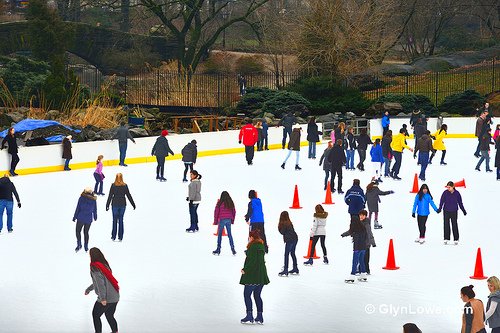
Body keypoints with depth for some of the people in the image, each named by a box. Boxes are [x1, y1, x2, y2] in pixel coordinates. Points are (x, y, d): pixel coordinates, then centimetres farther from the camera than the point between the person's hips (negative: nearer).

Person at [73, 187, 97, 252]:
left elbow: (77, 209, -6)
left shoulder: (81, 198, -8)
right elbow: (95, 210, 7)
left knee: (78, 231, 11)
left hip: (81, 218, -3)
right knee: (86, 232, 15)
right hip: (89, 219, 3)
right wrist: (95, 217, 23)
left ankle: (79, 245, -3)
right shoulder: (93, 200, -2)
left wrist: (74, 217, 2)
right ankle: (86, 247, 16)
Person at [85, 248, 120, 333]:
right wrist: (89, 289, 36)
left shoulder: (94, 267, -12)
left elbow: (100, 282, -21)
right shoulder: (105, 264, 13)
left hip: (106, 298, -7)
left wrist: (102, 298, -23)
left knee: (95, 315, 13)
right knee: (109, 315, 24)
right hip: (115, 297, 7)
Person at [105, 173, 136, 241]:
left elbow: (110, 196, -6)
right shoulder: (125, 186, -3)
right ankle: (120, 237, 7)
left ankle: (113, 236, 6)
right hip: (123, 204, 1)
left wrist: (107, 205, 0)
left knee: (115, 220, 5)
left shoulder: (113, 185, -7)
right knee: (121, 220, 7)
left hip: (115, 204, -1)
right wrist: (133, 204, 9)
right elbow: (129, 196, 1)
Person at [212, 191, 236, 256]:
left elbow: (216, 212, -3)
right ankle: (233, 249, 6)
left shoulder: (219, 203, -5)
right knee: (230, 234, 10)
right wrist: (232, 220, 23)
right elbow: (234, 212, 13)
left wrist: (215, 221, 6)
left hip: (221, 220, -4)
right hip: (229, 220, 4)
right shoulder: (231, 203, 6)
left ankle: (218, 250, 4)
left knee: (219, 235, 4)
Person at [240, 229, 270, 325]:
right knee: (257, 296, 14)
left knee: (247, 295, -1)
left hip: (252, 275, -8)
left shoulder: (252, 246, -14)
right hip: (261, 275, 8)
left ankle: (249, 316, -7)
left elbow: (252, 261, -21)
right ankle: (260, 317, 12)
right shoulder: (261, 246, 11)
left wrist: (245, 269, -12)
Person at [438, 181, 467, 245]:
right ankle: (446, 239, 7)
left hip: (454, 212, 0)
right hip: (446, 211, 0)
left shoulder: (457, 193, -2)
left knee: (454, 225, 2)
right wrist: (439, 209, -17)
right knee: (446, 225, 1)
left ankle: (456, 239, 7)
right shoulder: (445, 193, -5)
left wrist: (463, 211, 10)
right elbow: (442, 201, -4)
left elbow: (460, 203, 7)